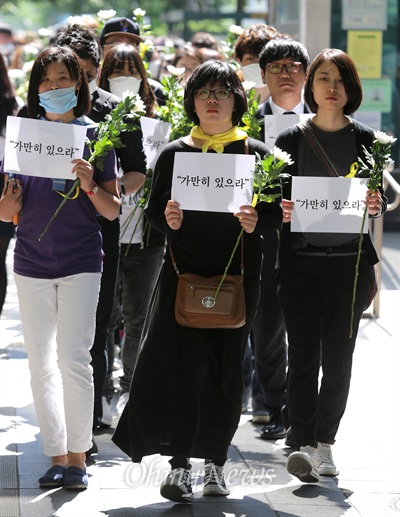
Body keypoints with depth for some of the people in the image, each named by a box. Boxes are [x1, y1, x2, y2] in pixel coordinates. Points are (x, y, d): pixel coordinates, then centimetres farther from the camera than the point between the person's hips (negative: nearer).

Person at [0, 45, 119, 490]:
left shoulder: (95, 136, 0)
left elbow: (113, 211, 0)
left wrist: (89, 185, -18)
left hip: (80, 261, -3)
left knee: (74, 358, -9)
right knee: (40, 364, 4)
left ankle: (77, 456, 0)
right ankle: (55, 454, 12)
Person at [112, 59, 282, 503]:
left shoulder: (256, 154, 6)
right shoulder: (174, 154, 7)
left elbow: (277, 210, 5)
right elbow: (154, 209, 8)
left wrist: (257, 220, -16)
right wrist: (168, 220, -14)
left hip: (236, 274, 0)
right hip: (183, 270, 0)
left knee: (224, 369, 4)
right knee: (179, 363, -12)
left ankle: (215, 461, 17)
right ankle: (179, 464, -7)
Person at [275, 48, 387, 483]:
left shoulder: (365, 139, 4)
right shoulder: (292, 138, 4)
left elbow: (382, 197, 7)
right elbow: (277, 196, 5)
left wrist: (377, 205, -15)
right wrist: (281, 210, -17)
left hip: (350, 262, 1)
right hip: (301, 262, -1)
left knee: (338, 357, 6)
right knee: (303, 356, -6)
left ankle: (325, 442, 17)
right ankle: (305, 444, -9)